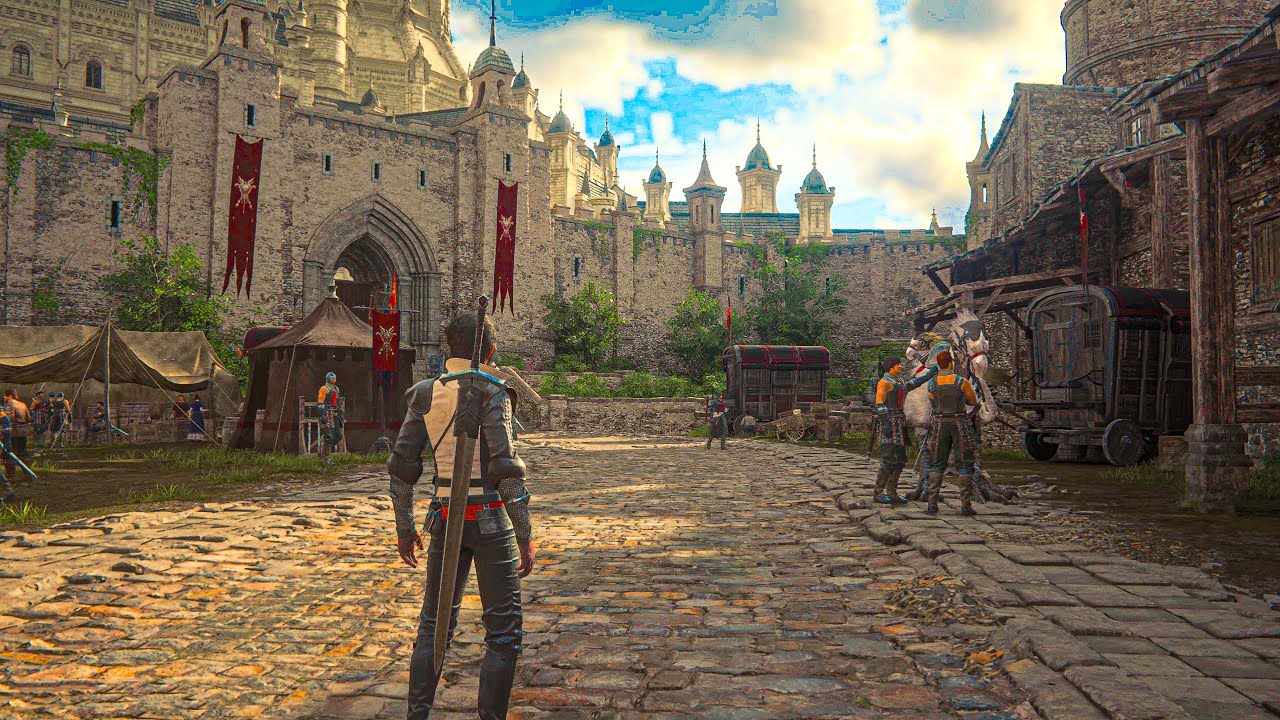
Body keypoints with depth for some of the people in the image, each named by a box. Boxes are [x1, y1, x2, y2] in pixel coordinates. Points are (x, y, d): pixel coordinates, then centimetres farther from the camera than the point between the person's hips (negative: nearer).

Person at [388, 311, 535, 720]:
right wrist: (525, 537, -11)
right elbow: (505, 469, -17)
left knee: (434, 623, 19)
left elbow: (402, 465, 5)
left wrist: (404, 528, 15)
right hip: (490, 519, -5)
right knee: (504, 632, 5)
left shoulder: (425, 395, 4)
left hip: (445, 518, 5)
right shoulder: (491, 394, -11)